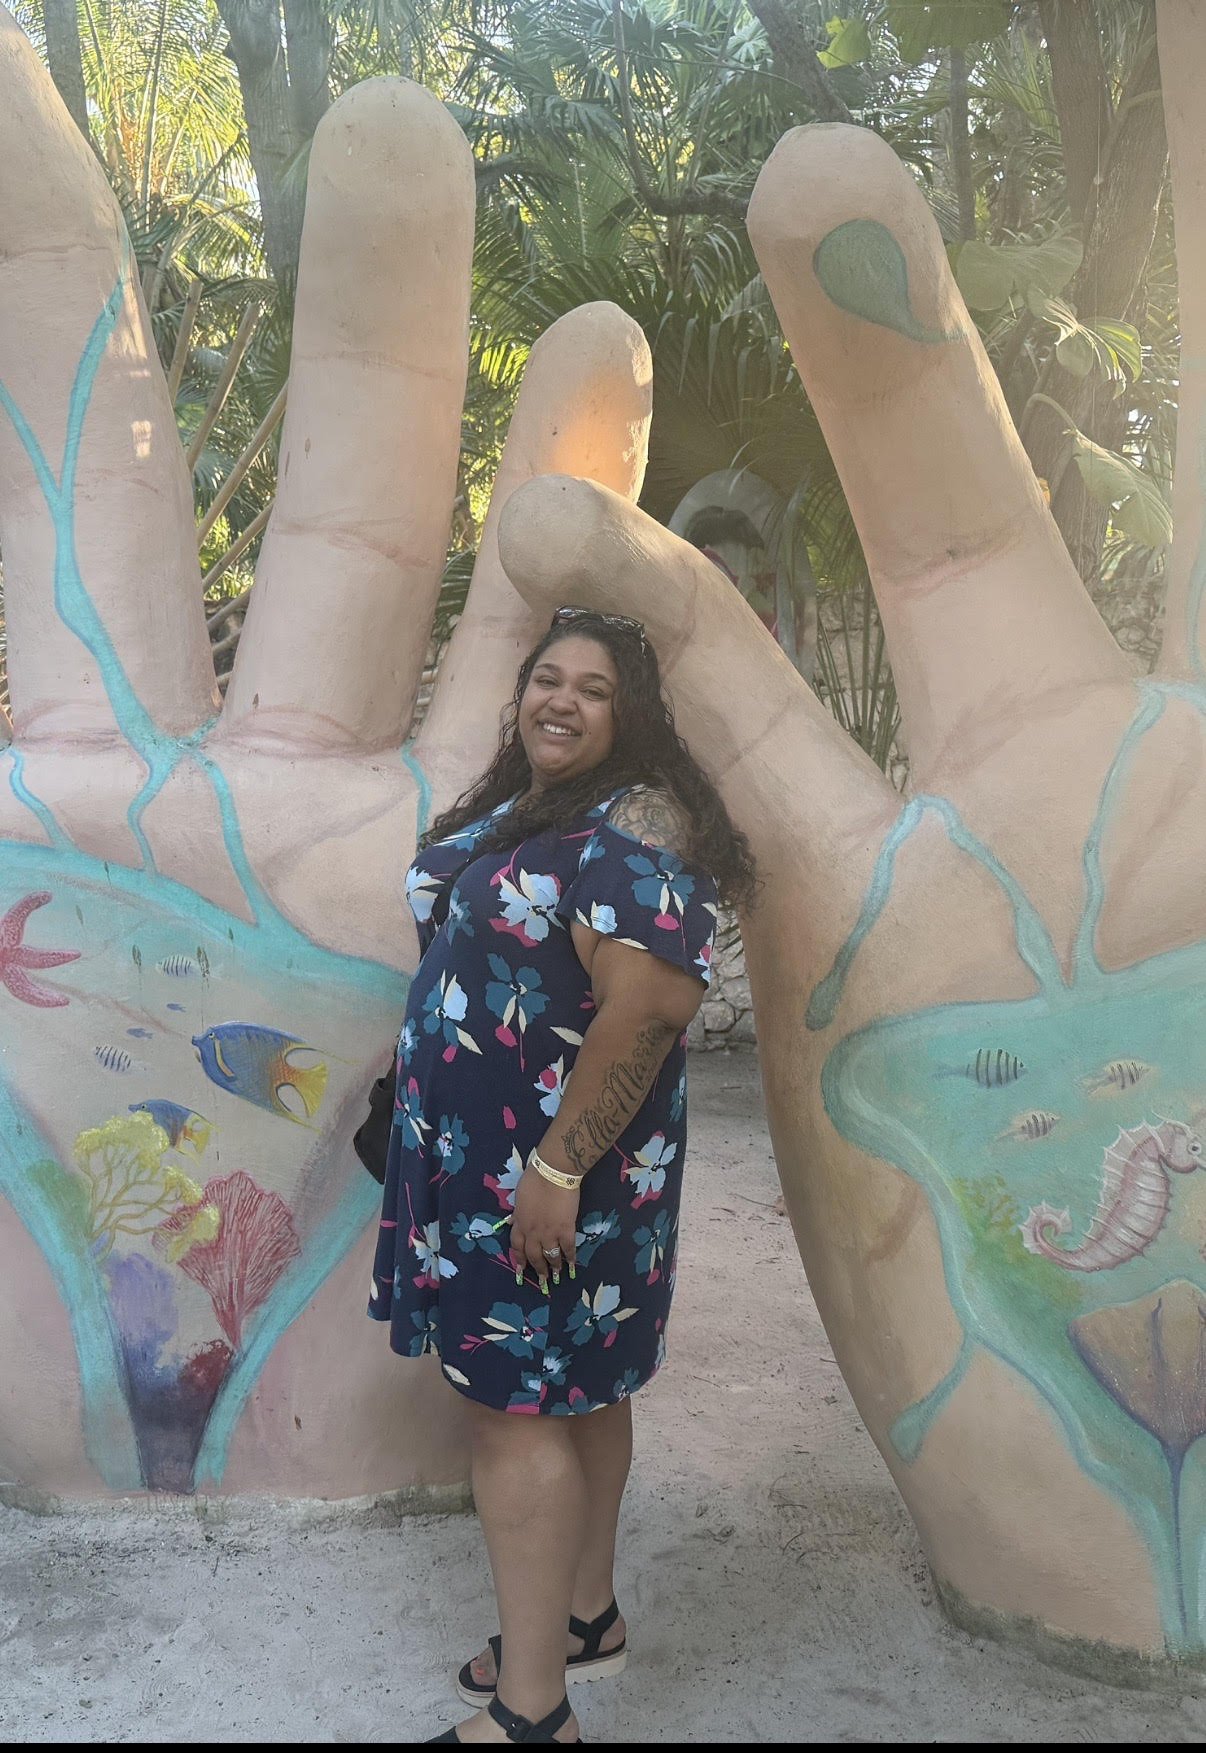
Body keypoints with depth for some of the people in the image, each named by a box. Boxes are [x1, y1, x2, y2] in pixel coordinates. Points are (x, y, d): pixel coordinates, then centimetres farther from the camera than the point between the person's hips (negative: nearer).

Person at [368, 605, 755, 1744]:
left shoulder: (634, 826, -19)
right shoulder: (508, 810, 10)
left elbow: (648, 1007, -27)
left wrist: (558, 1166, -26)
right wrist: (418, 1056, 22)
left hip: (560, 1166, -9)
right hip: (473, 1153, 9)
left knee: (516, 1412, -2)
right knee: (573, 1392, 19)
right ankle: (585, 1619, 36)